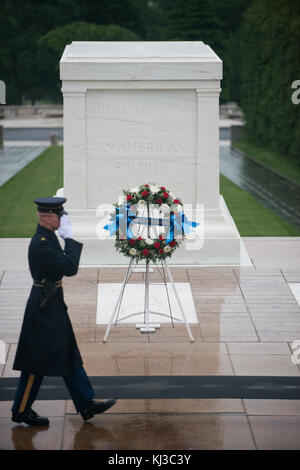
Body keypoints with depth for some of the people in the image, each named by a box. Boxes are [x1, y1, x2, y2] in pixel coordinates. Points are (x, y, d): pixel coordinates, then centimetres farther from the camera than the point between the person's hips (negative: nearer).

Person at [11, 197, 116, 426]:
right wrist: (70, 238, -21)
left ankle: (87, 404, 21)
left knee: (69, 356, 14)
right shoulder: (41, 244, -23)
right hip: (45, 309, -10)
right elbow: (70, 267, -27)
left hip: (53, 306, 10)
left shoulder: (48, 238, 8)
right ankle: (21, 410, 14)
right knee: (37, 362, 1)